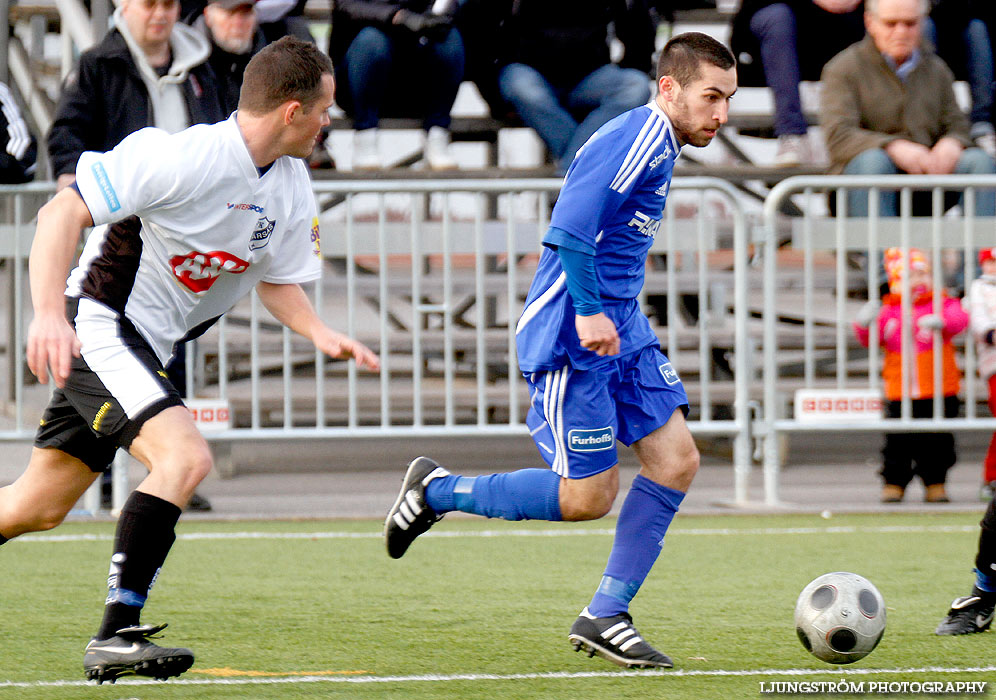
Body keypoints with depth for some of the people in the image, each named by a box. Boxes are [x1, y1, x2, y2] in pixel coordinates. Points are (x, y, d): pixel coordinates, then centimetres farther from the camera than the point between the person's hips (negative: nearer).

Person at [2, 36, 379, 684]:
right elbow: (63, 212, -23)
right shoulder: (187, 157, -23)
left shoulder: (293, 189, 3)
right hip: (98, 326, -9)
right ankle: (116, 637, -25)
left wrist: (321, 333, -3)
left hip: (149, 348, 9)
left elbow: (277, 280, 18)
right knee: (186, 458, -26)